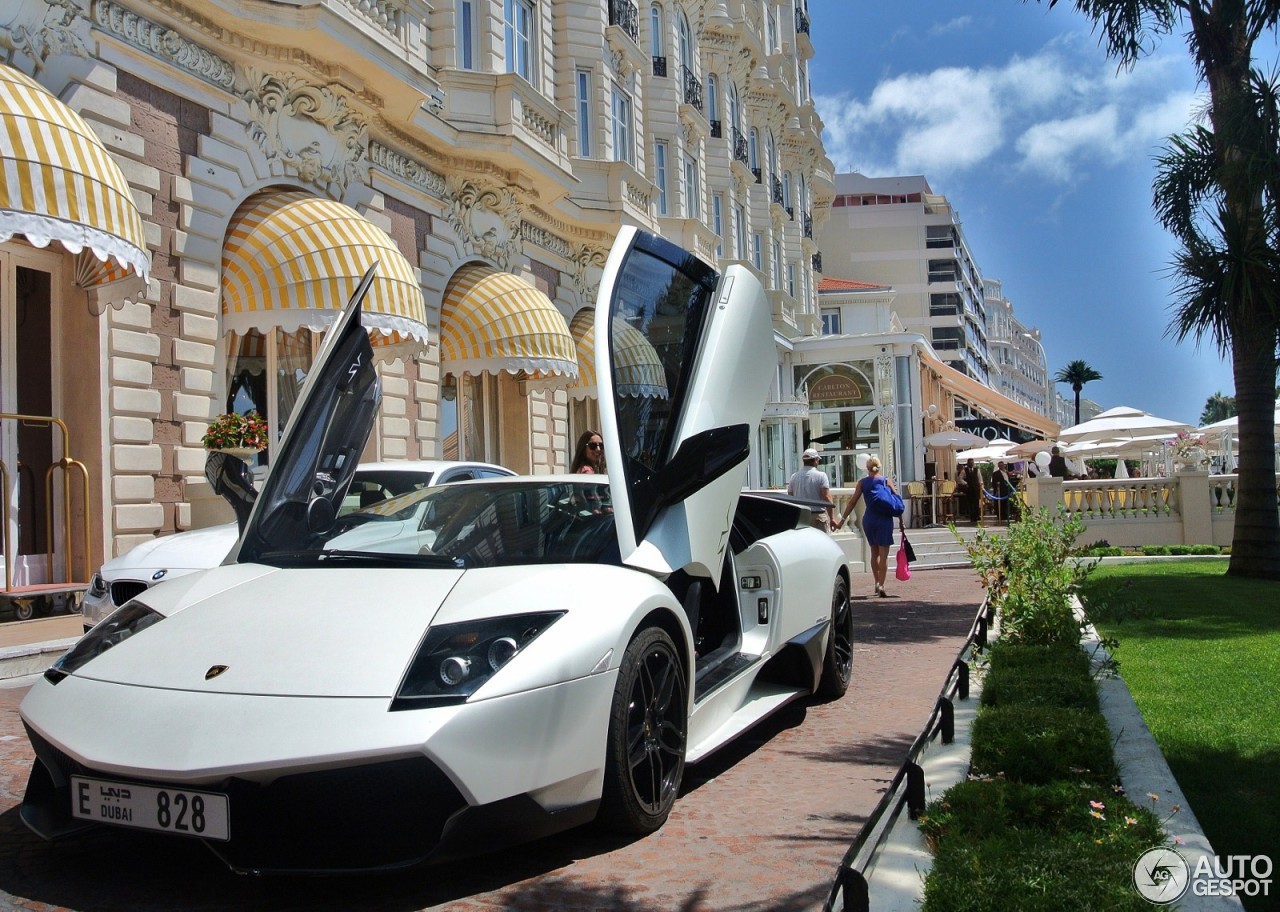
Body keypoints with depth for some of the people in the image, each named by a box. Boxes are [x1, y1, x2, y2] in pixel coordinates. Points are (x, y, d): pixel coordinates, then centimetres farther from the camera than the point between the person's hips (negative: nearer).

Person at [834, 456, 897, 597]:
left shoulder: (862, 482, 2)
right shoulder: (886, 481, 1)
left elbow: (853, 502, -3)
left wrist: (842, 519, -1)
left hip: (869, 519, 2)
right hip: (884, 519, -2)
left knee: (874, 552, 19)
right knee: (883, 554, -2)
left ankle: (877, 583, 23)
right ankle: (881, 585, -14)